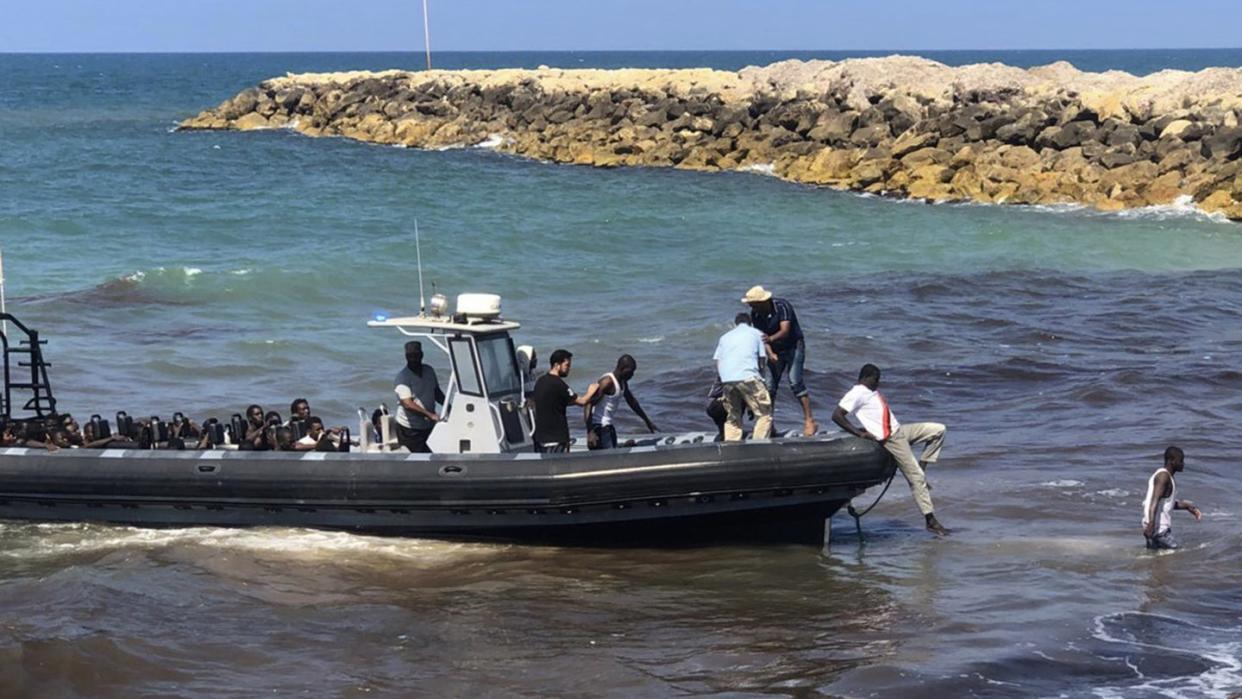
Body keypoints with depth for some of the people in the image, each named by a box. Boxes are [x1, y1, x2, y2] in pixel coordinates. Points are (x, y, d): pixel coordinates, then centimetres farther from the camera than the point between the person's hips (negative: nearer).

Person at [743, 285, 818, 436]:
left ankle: (809, 421, -16)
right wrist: (769, 352, -24)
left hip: (793, 346, -5)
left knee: (795, 382, -19)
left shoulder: (782, 307, -25)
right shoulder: (755, 314, -9)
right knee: (769, 386, -3)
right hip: (775, 350, 5)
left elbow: (785, 331, -35)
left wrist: (770, 339, -54)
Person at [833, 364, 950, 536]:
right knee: (916, 478, -9)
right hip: (891, 439, -9)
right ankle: (930, 521, -5)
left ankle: (922, 465, 7)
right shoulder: (857, 394, -11)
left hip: (899, 430, 9)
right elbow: (837, 416, -20)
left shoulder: (872, 392, 16)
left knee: (938, 430, 6)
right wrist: (859, 433, -19)